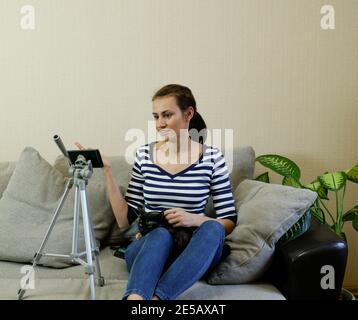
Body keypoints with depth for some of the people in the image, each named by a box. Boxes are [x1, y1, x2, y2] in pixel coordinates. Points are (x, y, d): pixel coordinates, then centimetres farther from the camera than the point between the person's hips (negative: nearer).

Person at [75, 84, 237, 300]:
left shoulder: (212, 158, -2)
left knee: (213, 229, -32)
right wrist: (107, 171, -7)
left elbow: (229, 222, 1)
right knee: (160, 234, -34)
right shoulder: (144, 155, 3)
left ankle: (156, 298, -42)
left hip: (193, 257, 0)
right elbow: (125, 220, 1)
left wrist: (195, 219, -18)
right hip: (148, 246, 0)